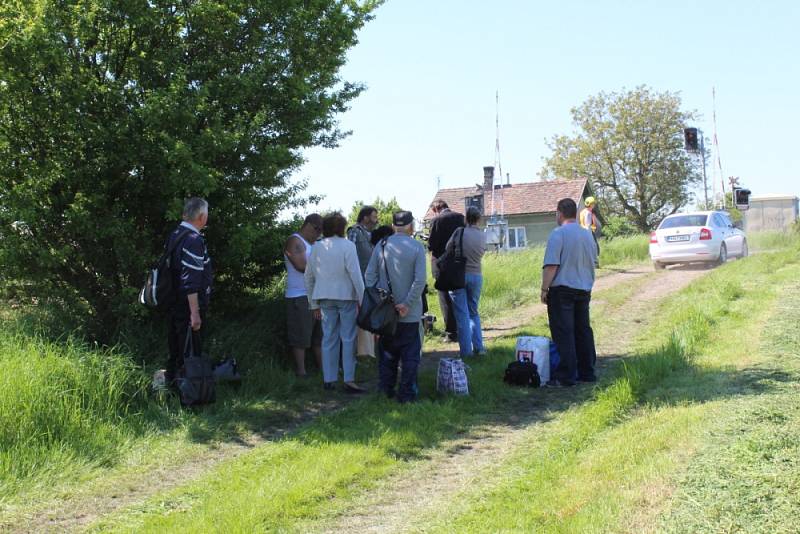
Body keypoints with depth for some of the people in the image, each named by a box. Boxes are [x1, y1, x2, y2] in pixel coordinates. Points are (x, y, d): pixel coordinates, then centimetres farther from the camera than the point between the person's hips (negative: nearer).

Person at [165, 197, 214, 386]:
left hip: (173, 305, 9)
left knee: (175, 348, 19)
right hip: (188, 306, -9)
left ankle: (170, 379, 29)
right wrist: (195, 313, -23)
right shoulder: (194, 240, -20)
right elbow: (191, 281, -24)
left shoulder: (174, 235, 8)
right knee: (190, 351, -1)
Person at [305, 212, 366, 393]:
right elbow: (355, 274, -13)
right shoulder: (347, 246, -7)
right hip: (346, 296, -4)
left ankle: (328, 379, 12)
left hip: (325, 298, 5)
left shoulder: (316, 248, 9)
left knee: (329, 338, 10)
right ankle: (349, 380, -2)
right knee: (348, 338, 0)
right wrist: (362, 299, -8)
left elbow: (309, 277, 12)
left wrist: (314, 305, 19)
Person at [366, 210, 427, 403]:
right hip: (409, 314, -3)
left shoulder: (381, 246, 1)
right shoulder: (417, 247, -8)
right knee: (410, 354, 6)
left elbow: (370, 276, 1)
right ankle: (406, 393, 6)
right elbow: (420, 279, -15)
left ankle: (386, 389, 22)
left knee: (387, 352, 16)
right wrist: (407, 304, -12)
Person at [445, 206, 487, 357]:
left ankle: (466, 351, 4)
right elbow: (481, 254, 8)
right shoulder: (483, 237, 0)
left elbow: (448, 250, 1)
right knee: (474, 313, 17)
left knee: (462, 315, 3)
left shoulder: (459, 232, -10)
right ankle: (478, 347, 10)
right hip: (476, 276, 3)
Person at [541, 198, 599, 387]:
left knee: (564, 334, -6)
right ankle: (587, 372, 18)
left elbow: (551, 265, -17)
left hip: (562, 289, -7)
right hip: (584, 290, 7)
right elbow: (593, 261, 20)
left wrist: (544, 289, -11)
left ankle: (565, 376, -6)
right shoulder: (587, 235, 11)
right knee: (583, 330, 13)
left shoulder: (558, 234, -12)